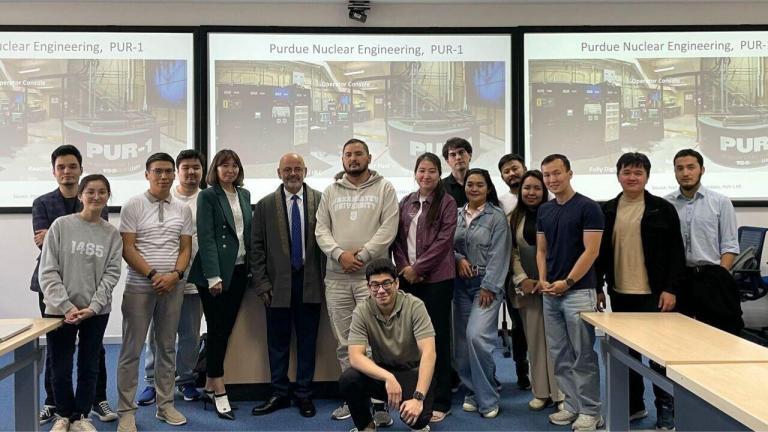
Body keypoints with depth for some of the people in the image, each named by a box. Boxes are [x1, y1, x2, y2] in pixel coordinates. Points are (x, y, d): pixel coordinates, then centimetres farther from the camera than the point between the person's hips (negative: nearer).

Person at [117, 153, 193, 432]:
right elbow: (127, 248, -7)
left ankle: (165, 406, 23)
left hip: (174, 286, 4)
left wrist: (175, 274, -10)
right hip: (139, 285, -3)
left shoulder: (183, 209, 7)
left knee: (167, 347, 12)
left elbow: (185, 248, 7)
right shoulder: (133, 206, -3)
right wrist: (153, 275, -14)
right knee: (132, 350, 2)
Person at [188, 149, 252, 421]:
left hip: (239, 270, 6)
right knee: (218, 330, -1)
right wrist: (213, 276, -17)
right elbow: (206, 237, -11)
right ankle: (219, 391, 7)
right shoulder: (207, 196, -4)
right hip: (216, 271, -6)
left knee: (226, 329, 9)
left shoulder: (244, 194, 13)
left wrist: (252, 266, 7)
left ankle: (210, 386, 19)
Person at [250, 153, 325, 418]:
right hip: (277, 283, 1)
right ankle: (279, 393, 21)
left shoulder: (320, 200, 2)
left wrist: (327, 278, -4)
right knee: (277, 340, 8)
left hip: (310, 281, -1)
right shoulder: (265, 205, 5)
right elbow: (257, 247, 4)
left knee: (307, 340, 7)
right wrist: (261, 282, -2)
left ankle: (304, 394, 19)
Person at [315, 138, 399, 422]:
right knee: (344, 343, 9)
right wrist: (340, 254, -9)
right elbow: (321, 229, 7)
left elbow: (388, 228, -6)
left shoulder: (384, 188, 4)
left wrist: (362, 255, -12)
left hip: (372, 274, -4)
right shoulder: (331, 192, 14)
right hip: (336, 277, 4)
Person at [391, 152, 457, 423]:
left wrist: (417, 268, -12)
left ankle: (440, 402, 11)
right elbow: (397, 238, 10)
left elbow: (443, 241, -10)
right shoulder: (406, 202, 11)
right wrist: (404, 267, -4)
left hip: (436, 278, -4)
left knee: (437, 336, 1)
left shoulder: (447, 203, -2)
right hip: (407, 277, 4)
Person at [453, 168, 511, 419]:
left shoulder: (497, 216, -3)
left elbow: (499, 255, -8)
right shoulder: (456, 215, 10)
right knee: (462, 341, 5)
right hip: (461, 284, 5)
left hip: (487, 285, -5)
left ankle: (487, 398, -3)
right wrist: (458, 259, -7)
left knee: (476, 336, -18)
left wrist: (488, 287, -13)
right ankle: (472, 392, 22)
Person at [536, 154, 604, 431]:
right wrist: (542, 279, -1)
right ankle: (571, 405, 22)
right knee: (560, 355, 11)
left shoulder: (588, 207, -8)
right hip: (550, 294, 7)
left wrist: (567, 282, -15)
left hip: (579, 292, -6)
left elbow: (591, 251, -13)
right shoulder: (544, 211, 11)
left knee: (583, 356, 0)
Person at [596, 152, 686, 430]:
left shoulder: (662, 209, -2)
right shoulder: (608, 211, 7)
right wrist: (598, 287, 6)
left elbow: (676, 253, -4)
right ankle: (634, 405, 26)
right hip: (620, 294, 4)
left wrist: (671, 289, -10)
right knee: (626, 353, 12)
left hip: (653, 294, -3)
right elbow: (601, 252, 10)